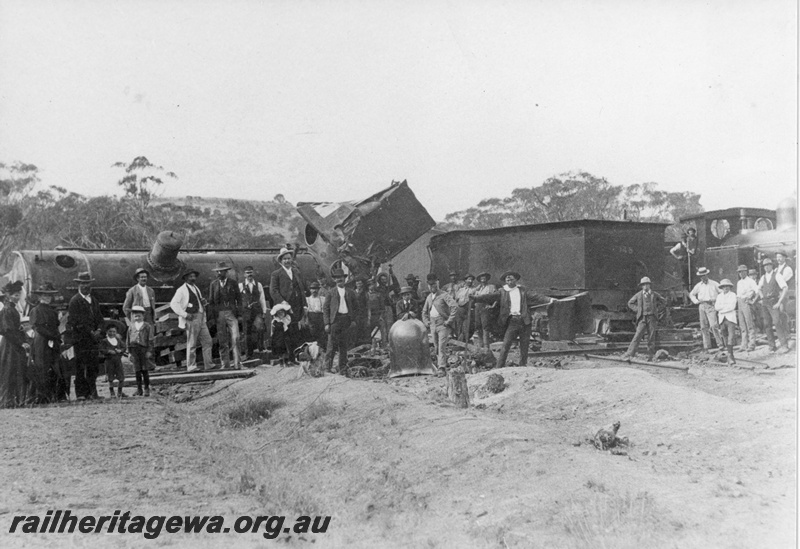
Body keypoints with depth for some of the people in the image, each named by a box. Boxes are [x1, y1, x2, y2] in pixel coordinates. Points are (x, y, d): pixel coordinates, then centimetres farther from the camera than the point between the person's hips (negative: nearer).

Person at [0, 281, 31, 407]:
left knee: (20, 372, 9)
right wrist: (21, 343, -19)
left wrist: (25, 341, 7)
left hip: (17, 345, 9)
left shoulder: (15, 309, 15)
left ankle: (20, 399, 13)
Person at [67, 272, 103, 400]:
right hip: (81, 339, -6)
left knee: (93, 366, 3)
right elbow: (77, 321, -10)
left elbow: (99, 318, 19)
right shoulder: (75, 301, -4)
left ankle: (92, 392, 9)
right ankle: (82, 393, -1)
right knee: (81, 367, -4)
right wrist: (91, 332, -12)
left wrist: (99, 330, 0)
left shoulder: (94, 300, 18)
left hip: (93, 338, 6)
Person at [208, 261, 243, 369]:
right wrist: (213, 315, 3)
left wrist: (238, 312, 0)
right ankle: (225, 363, 7)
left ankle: (237, 363, -9)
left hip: (231, 313, -1)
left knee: (235, 338, -11)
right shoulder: (213, 284, 11)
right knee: (222, 341, 1)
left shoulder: (233, 284, 10)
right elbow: (211, 301, 12)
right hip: (219, 314, 1)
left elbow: (239, 299, 10)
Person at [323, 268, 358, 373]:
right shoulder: (331, 292, 6)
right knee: (332, 345, -5)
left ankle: (342, 368, 11)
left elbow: (356, 307, 17)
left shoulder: (350, 292, 12)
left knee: (344, 346, 5)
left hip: (347, 320, 2)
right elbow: (325, 308, 4)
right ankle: (328, 366, 5)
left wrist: (353, 319, 3)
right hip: (335, 320, -2)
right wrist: (327, 323, -5)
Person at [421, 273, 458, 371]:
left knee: (442, 346, -13)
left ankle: (442, 368, -16)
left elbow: (455, 307, -18)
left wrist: (449, 320, -17)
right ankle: (438, 365, 16)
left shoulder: (444, 295, -7)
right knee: (436, 347, 8)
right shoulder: (429, 297, 15)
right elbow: (424, 311, 28)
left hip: (443, 325, -7)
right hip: (433, 325, 7)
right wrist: (426, 322, 14)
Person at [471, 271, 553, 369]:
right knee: (506, 345, -10)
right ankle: (499, 368, -8)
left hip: (524, 320, 2)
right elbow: (489, 297, -2)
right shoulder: (502, 292, 6)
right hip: (512, 321, -2)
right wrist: (474, 298, -14)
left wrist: (549, 299, -2)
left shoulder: (523, 290, 12)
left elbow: (535, 297, 8)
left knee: (524, 346, 5)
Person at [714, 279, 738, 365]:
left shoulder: (733, 295, 3)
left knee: (731, 337, -15)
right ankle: (730, 355, 18)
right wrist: (726, 306, -8)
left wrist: (721, 309, -6)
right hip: (722, 319, 4)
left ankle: (730, 356, -19)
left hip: (731, 319, -4)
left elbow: (732, 307, -9)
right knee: (725, 337, 7)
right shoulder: (719, 296, 14)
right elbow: (716, 307, 3)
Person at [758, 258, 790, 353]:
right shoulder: (763, 277, 12)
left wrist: (779, 302, -16)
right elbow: (759, 289, 30)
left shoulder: (777, 276, -5)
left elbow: (786, 288, -13)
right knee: (767, 325, 3)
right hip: (764, 303, 5)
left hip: (774, 303, -5)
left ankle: (784, 345, -11)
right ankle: (772, 346, 10)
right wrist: (762, 297, 12)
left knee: (777, 322, -17)